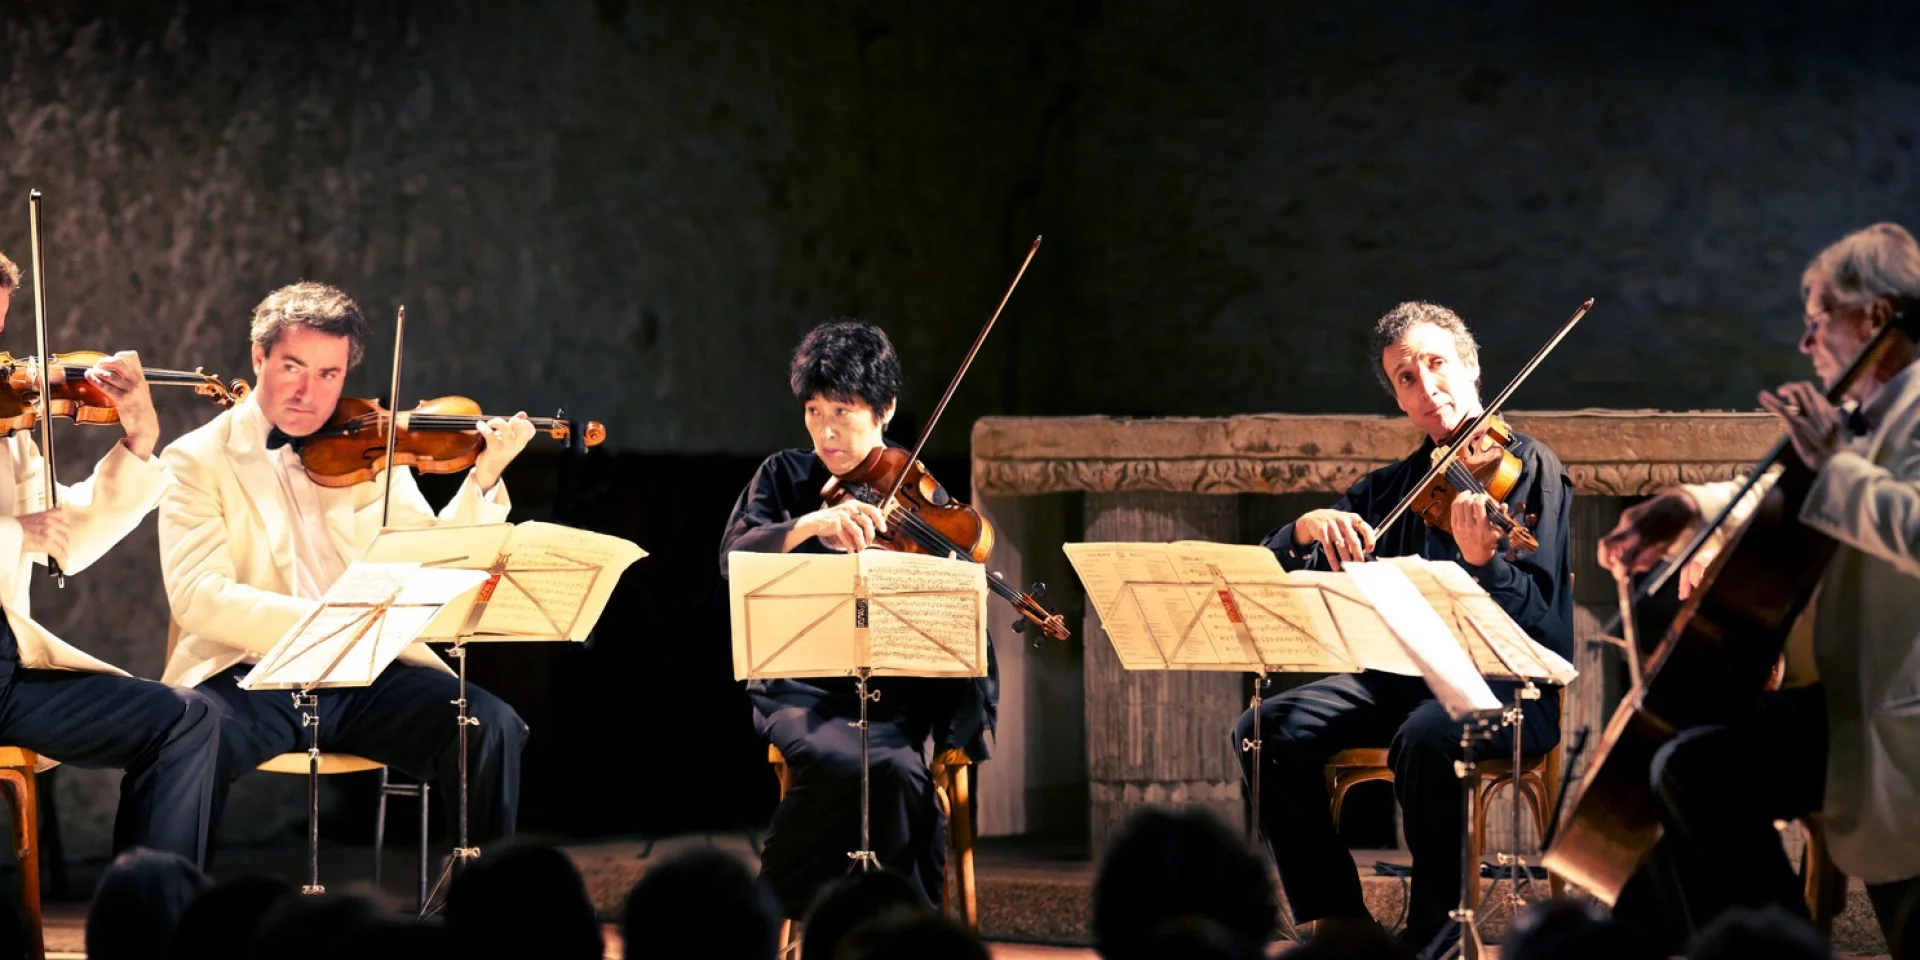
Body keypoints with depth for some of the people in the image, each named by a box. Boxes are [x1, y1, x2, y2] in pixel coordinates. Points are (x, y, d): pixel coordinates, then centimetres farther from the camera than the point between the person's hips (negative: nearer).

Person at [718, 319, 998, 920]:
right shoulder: (785, 477, 8)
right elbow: (734, 557, -10)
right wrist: (813, 523, -27)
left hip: (892, 695, 1)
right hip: (802, 690, 0)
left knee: (899, 769, -33)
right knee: (843, 761, -34)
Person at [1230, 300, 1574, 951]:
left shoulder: (1529, 468, 0)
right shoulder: (1393, 486, 16)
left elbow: (1539, 617, -12)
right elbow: (1274, 568, 10)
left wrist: (1484, 562, -32)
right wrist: (1308, 529, -13)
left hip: (1511, 685, -6)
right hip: (1402, 673, 6)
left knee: (1426, 738, -38)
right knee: (1269, 730, -18)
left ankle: (1431, 934, -21)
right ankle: (1338, 920, -10)